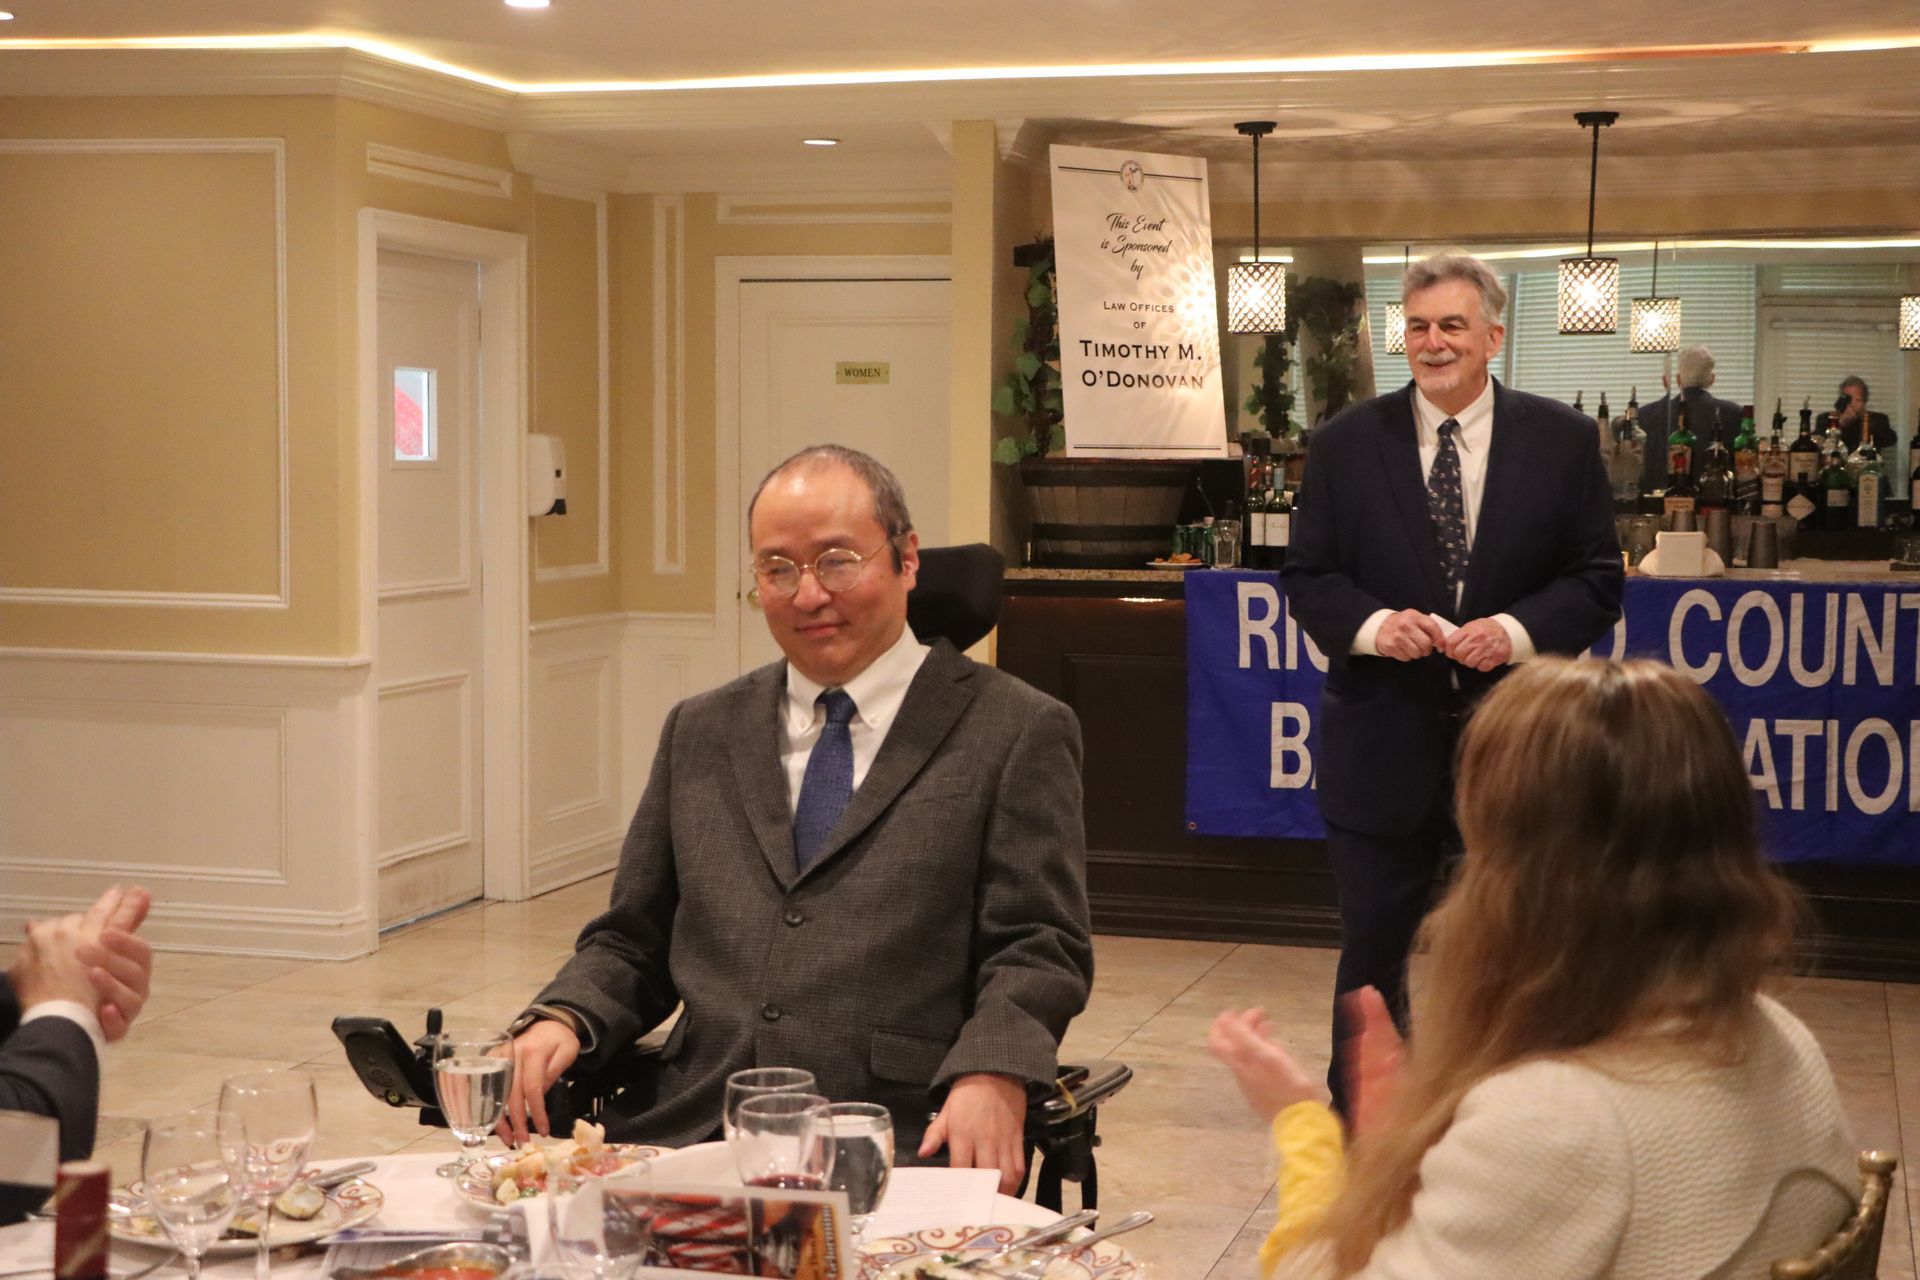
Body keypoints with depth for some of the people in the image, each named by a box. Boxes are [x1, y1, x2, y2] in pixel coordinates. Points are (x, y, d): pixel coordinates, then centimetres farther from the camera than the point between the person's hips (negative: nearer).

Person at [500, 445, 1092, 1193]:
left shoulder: (1016, 733, 6)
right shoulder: (698, 733, 20)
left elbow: (1038, 950, 0)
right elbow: (632, 941, 21)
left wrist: (990, 1074, -21)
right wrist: (564, 1020, -1)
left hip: (896, 1156, -4)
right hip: (692, 1136, 5)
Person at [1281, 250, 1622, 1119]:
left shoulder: (1562, 440, 0)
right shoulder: (1347, 443, 1)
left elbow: (1597, 582, 0)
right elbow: (1306, 579, 3)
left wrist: (1518, 630, -18)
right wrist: (1371, 624, -17)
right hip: (1384, 744, 0)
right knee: (1372, 950, 10)